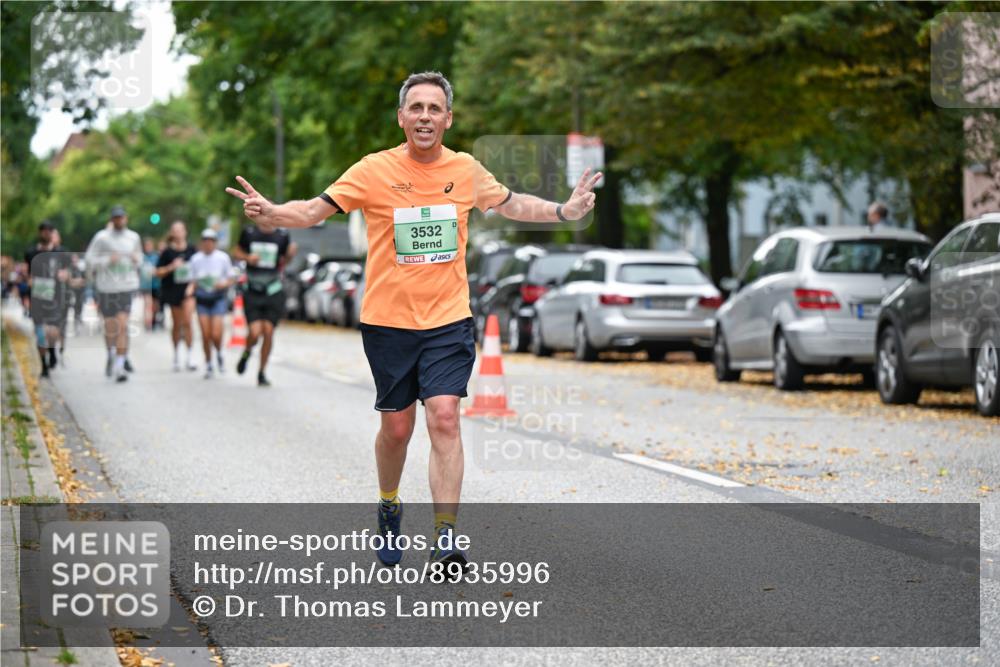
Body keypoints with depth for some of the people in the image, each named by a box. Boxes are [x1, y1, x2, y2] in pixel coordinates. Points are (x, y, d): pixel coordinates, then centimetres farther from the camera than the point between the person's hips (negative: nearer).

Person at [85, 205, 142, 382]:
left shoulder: (133, 237, 8)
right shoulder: (102, 238, -3)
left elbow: (139, 257, 24)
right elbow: (89, 260, -3)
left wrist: (137, 259, 1)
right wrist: (108, 260, -16)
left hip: (127, 287, 1)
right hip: (107, 287, -1)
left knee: (123, 326, -10)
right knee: (110, 327, 9)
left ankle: (119, 365, -11)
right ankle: (111, 353, 38)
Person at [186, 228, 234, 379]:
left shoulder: (223, 257, -2)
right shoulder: (196, 258, 4)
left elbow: (230, 280, 4)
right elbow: (193, 281, 10)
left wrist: (223, 284, -16)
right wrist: (191, 288, -11)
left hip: (218, 297, -2)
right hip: (202, 298, 2)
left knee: (216, 334, -14)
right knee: (205, 335, -2)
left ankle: (219, 353, 19)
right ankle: (208, 365, 14)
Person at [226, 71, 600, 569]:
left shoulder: (467, 171, 2)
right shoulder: (374, 171, -6)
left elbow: (510, 205, 21)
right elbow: (315, 210, -6)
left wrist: (565, 211, 7)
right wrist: (271, 213, -25)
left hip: (448, 321, 1)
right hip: (387, 319, -1)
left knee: (444, 418, -14)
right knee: (396, 427, 8)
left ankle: (445, 537, -16)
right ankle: (389, 507, 37)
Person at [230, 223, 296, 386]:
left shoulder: (282, 236, -1)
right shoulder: (249, 233, -2)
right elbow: (236, 251, 12)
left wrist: (291, 253, -9)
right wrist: (247, 257, -9)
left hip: (273, 292, 1)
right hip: (252, 292, -1)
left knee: (268, 331, -5)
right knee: (255, 332, -13)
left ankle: (262, 373, 11)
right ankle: (247, 353, 23)